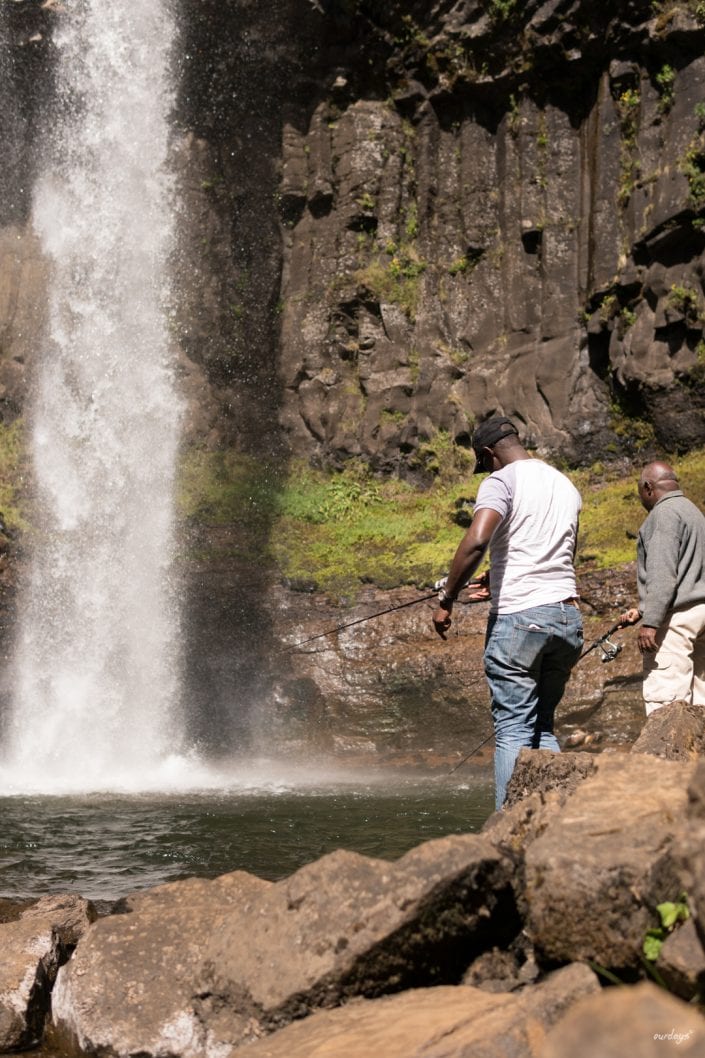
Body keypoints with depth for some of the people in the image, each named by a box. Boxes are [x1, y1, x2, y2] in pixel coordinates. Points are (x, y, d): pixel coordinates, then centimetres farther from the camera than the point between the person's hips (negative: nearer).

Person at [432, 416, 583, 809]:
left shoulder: (502, 482, -5)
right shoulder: (566, 486, 18)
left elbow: (476, 541, -21)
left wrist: (447, 600, -13)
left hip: (518, 616, -6)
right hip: (568, 613, 7)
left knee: (513, 728, -3)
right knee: (544, 725, 14)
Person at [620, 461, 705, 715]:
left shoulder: (665, 513, -10)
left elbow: (663, 574, -19)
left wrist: (651, 621, -21)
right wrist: (642, 610, 25)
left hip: (677, 617, -10)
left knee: (664, 701, -13)